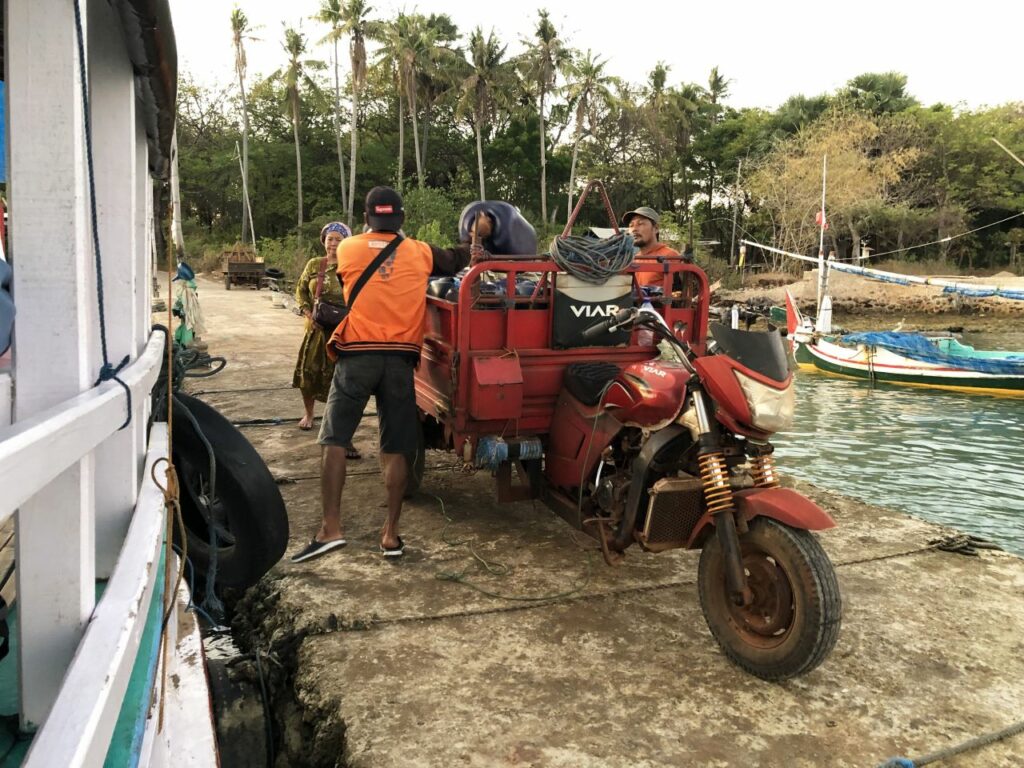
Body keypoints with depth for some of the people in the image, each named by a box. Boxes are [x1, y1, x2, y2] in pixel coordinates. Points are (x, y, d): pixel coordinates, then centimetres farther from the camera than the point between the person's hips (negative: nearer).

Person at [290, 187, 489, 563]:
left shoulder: (347, 249, 9)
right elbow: (455, 260, 28)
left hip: (356, 354, -1)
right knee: (395, 449, 6)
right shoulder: (420, 252, 10)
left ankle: (331, 529, -3)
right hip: (400, 357, 1)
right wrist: (477, 235, 48)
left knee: (333, 440, 4)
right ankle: (391, 534, 10)